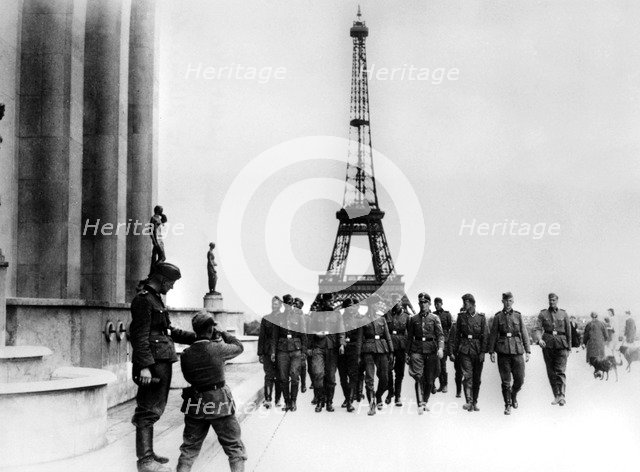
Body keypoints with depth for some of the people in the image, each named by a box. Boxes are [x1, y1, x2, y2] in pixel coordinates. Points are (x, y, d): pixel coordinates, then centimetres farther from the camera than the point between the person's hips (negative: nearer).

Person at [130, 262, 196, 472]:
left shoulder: (156, 299, 20)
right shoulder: (143, 299, -12)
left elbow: (169, 331, 25)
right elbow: (140, 335, -19)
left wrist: (196, 337, 19)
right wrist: (144, 366, -24)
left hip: (162, 362, 10)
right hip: (152, 363, -10)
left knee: (151, 410, 16)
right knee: (149, 411, -8)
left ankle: (147, 453, 25)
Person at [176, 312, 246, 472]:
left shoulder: (186, 354, -3)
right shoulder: (217, 348, -13)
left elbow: (188, 376, 10)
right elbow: (238, 348, 4)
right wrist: (223, 335, 17)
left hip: (194, 405, 4)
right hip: (219, 403, -4)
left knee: (189, 448, 17)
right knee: (235, 448, 8)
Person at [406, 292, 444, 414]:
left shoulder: (434, 318, 5)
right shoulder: (413, 319, 9)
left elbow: (440, 335, -3)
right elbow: (409, 337, 15)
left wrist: (441, 348, -20)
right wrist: (408, 354, 14)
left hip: (431, 351, 0)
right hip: (417, 350, 0)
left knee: (429, 380, 6)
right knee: (419, 377, -15)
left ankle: (425, 402, 25)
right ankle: (420, 405, -17)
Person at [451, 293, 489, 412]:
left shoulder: (481, 317, 1)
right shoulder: (461, 317, 6)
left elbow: (485, 336, -1)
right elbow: (457, 335, 10)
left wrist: (483, 352, -8)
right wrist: (454, 351, 8)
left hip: (478, 350, 0)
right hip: (465, 350, 0)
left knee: (477, 378, 7)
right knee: (467, 376, -12)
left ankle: (475, 402, 19)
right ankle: (469, 402, -18)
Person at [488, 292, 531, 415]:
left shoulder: (518, 316, 7)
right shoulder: (498, 317, 5)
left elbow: (524, 334, 7)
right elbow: (493, 335, 6)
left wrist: (527, 351, 1)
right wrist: (491, 351, 0)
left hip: (517, 351, 1)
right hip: (503, 352, -1)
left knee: (520, 379, 1)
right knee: (505, 381, 0)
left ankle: (514, 395, 30)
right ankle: (507, 405, 11)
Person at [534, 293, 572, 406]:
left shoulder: (563, 314, 8)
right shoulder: (543, 314, 8)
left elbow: (568, 331, 11)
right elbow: (538, 328, -1)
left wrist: (569, 347, 10)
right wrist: (540, 339, -21)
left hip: (561, 344, -2)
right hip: (547, 344, 2)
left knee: (560, 370, -12)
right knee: (551, 371, 5)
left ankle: (562, 395, -19)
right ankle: (556, 396, 13)